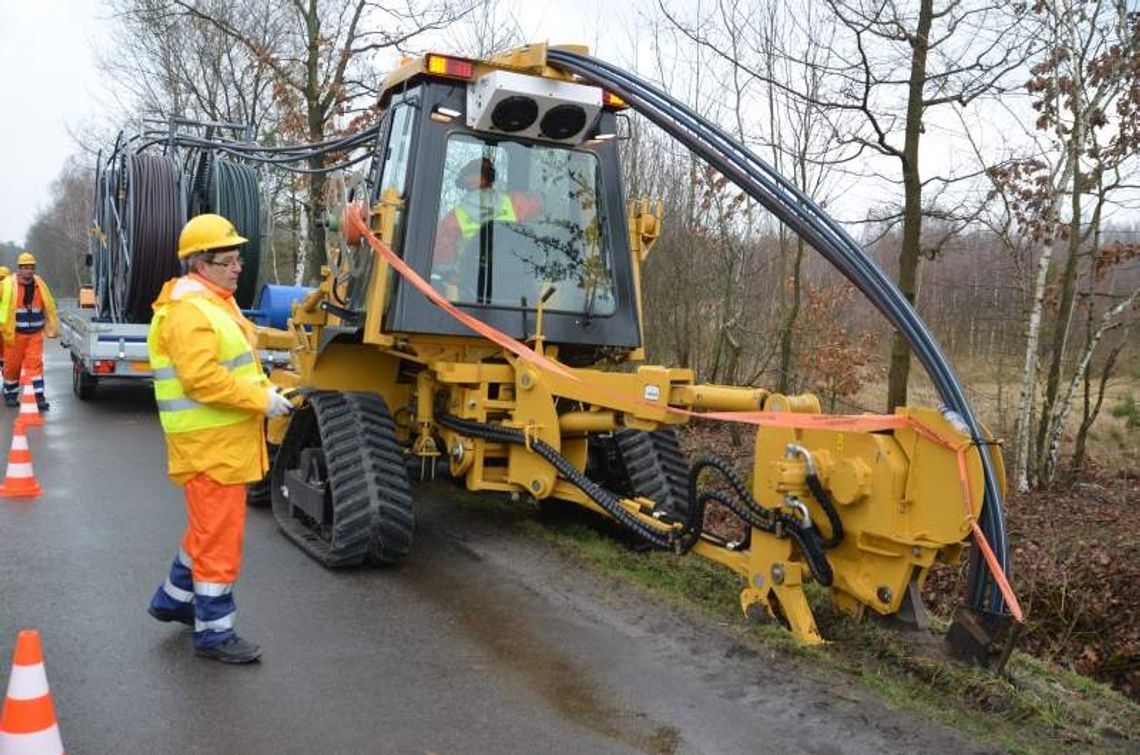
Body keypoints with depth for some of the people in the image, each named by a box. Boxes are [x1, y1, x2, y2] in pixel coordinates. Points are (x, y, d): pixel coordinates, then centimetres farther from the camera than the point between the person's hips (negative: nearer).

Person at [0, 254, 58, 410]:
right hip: (14, 333, -2)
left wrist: (52, 328, 12)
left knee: (35, 363, -4)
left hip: (35, 334, 2)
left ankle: (38, 396, -6)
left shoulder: (39, 284, 5)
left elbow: (49, 307, 12)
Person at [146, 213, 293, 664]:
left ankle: (173, 600, 40)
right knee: (219, 534, -2)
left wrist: (263, 391, 9)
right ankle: (214, 633, 9)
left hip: (227, 439, 11)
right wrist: (261, 400, -23)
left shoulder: (217, 301, 16)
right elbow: (201, 378, -27)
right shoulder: (189, 310, -18)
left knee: (209, 525, 23)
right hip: (208, 443, -11)